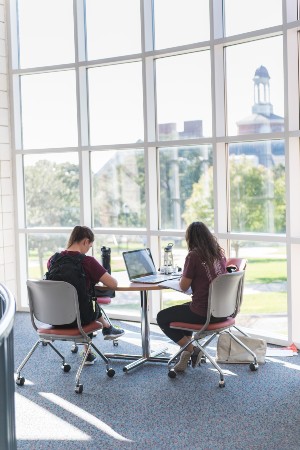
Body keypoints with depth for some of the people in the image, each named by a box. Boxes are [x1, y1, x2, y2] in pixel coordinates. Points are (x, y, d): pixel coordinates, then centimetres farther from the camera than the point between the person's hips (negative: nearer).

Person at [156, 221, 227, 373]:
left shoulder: (194, 256, -15)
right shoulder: (219, 253, 5)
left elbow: (184, 286, -8)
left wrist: (183, 276, 12)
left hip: (204, 314, -8)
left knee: (162, 317, 13)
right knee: (184, 308, 34)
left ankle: (191, 349, 9)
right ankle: (187, 352, 29)